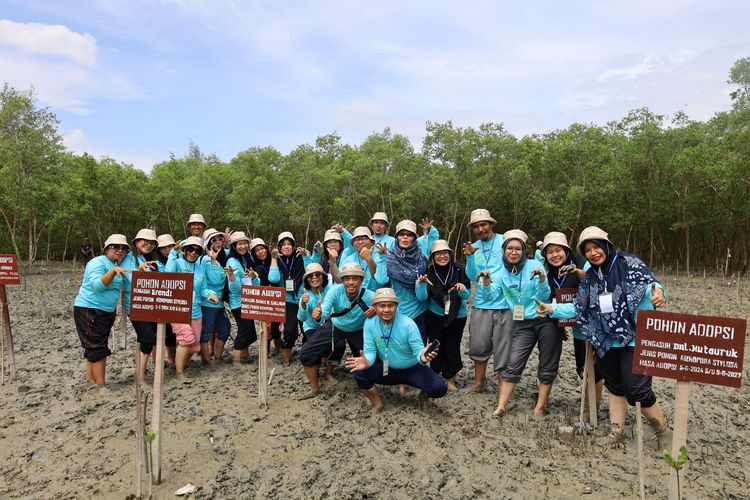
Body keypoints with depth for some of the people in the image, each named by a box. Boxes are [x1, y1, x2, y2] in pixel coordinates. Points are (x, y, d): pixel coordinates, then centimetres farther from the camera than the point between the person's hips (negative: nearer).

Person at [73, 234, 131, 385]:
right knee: (98, 348, -9)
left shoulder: (117, 265, 11)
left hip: (106, 311, 9)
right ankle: (100, 386, -6)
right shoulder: (98, 263, -15)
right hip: (89, 310, -9)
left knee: (93, 348, 15)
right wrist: (113, 271, -39)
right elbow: (97, 286, -30)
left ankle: (90, 379, 23)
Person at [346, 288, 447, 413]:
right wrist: (367, 362, -37)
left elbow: (418, 350, -23)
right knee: (359, 373, -24)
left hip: (412, 369, -2)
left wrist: (422, 357, -48)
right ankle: (376, 403, 6)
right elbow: (370, 350, -13)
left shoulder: (408, 324, -22)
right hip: (386, 369, 2)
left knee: (439, 388, -24)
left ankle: (424, 394, 16)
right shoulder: (370, 323, -14)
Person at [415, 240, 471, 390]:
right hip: (435, 317, 0)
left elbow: (467, 295, -6)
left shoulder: (458, 270, -10)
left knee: (452, 348, 4)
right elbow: (421, 297, -17)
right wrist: (422, 283, -35)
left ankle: (450, 379, 24)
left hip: (457, 316, 1)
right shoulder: (429, 272, -10)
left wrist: (462, 289, -27)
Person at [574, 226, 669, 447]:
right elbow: (580, 310, 11)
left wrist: (658, 292, -36)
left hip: (635, 339, -5)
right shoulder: (589, 278, 8)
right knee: (614, 386, 16)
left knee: (637, 389, -5)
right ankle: (616, 431, 31)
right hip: (607, 342, 6)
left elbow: (650, 283, -14)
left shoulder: (629, 263, -7)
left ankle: (662, 431, 19)